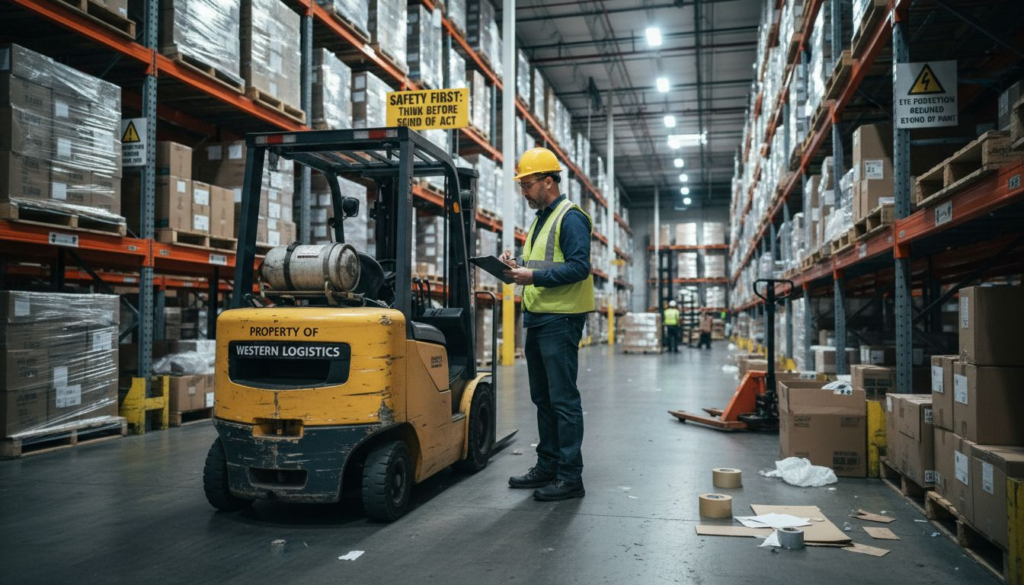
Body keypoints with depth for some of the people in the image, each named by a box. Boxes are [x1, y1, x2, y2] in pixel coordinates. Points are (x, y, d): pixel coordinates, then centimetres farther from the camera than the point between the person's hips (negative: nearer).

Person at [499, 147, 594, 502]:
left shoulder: (570, 218, -10)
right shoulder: (540, 219, 20)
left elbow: (579, 267, -20)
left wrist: (534, 276, -25)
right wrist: (518, 266, 6)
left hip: (561, 320, -10)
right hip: (537, 318, 10)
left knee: (563, 399, -6)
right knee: (543, 398, 15)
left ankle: (570, 477, 1)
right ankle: (547, 466, 26)